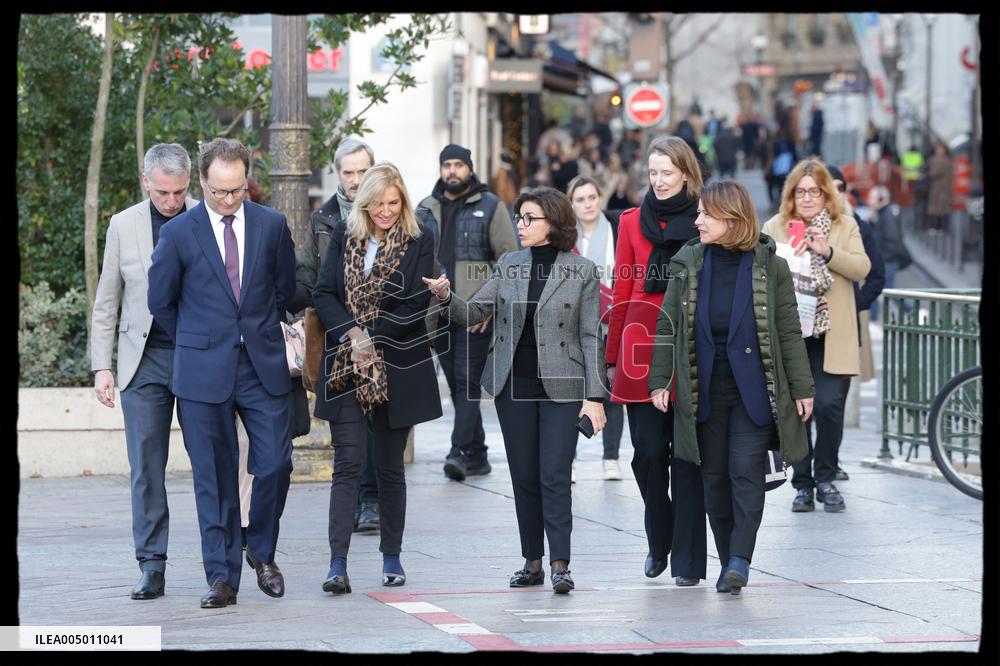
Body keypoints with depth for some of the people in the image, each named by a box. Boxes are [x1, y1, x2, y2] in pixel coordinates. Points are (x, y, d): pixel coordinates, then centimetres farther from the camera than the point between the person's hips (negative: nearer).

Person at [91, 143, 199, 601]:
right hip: (145, 361, 1)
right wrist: (101, 366, 4)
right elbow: (106, 303, 10)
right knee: (145, 468, -2)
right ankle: (152, 567, 3)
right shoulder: (124, 226, 5)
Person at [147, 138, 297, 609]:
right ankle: (222, 577, 7)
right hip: (205, 371, -1)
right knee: (214, 478, 1)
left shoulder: (272, 226, 3)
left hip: (263, 365, 2)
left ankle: (262, 552, 22)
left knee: (275, 464, -3)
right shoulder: (178, 233, -3)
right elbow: (161, 301, 8)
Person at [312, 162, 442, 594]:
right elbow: (323, 293, 2)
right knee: (347, 463, -8)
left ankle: (392, 558, 18)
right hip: (346, 365, 0)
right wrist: (350, 335, -14)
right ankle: (337, 563, -12)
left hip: (397, 370, 0)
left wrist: (373, 337, -13)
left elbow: (417, 303, -6)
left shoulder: (419, 242, 1)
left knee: (390, 467, 7)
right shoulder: (343, 237, 7)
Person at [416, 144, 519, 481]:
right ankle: (476, 456, 15)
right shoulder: (426, 209, 14)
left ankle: (460, 451, -18)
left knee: (467, 381, -13)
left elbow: (508, 258, -4)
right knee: (457, 384, 8)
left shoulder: (490, 207, 1)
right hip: (438, 312, 5)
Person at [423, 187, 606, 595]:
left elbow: (590, 336, -3)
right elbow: (475, 312, 4)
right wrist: (447, 297, -18)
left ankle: (559, 564, -11)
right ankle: (532, 561, 15)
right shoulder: (508, 266, 8)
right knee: (524, 476, 7)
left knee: (554, 475, -10)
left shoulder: (582, 271, -2)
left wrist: (594, 396, -7)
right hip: (513, 383, 4)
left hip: (561, 386, -4)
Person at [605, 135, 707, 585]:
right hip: (642, 350, 2)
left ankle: (687, 559, 5)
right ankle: (659, 542, 22)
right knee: (648, 452, -1)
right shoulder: (633, 222, 9)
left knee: (687, 455, -1)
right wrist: (612, 357, 10)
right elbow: (622, 292, 11)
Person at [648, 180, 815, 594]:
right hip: (706, 390, 3)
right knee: (714, 475, 6)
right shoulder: (687, 264, 4)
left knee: (746, 470, -9)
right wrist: (659, 381, 2)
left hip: (754, 390, -3)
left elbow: (789, 332, 1)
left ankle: (740, 560, -10)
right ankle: (730, 563, 15)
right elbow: (667, 325, 6)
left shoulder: (769, 266, -2)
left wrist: (802, 387, -1)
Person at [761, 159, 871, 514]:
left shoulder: (845, 226, 9)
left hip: (831, 337, -1)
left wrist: (828, 251, -17)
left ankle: (825, 478, 7)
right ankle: (802, 483, 10)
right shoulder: (774, 228, 10)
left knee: (829, 405, -9)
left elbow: (862, 268, -3)